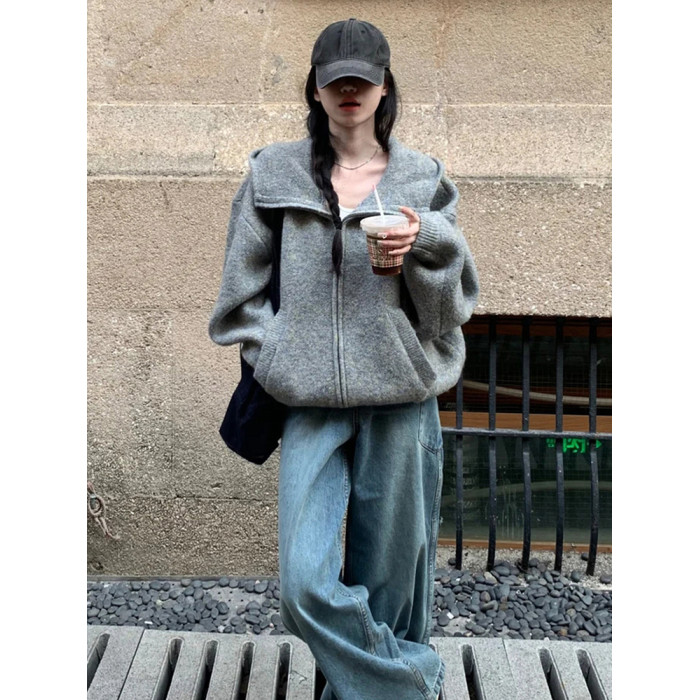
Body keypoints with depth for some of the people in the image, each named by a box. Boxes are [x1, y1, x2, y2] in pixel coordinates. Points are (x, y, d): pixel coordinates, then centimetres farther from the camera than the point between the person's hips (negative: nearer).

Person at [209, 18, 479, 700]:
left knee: (386, 575, 7)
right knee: (305, 583, -8)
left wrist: (423, 247, -11)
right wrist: (274, 357, 1)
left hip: (399, 398, 0)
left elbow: (456, 304, 7)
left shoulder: (422, 180, 8)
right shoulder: (274, 174, 8)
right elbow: (242, 290, 11)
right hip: (310, 401, 0)